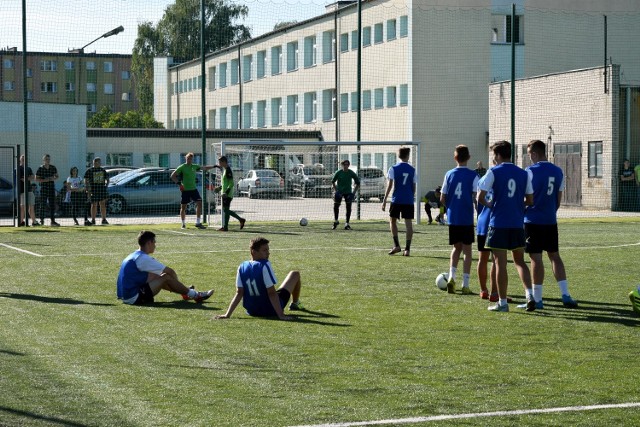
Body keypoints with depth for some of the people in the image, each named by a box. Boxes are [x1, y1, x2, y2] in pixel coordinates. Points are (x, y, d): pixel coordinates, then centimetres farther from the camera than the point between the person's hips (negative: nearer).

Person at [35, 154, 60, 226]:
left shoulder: (53, 168, 8)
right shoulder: (40, 169, -3)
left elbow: (57, 176, 17)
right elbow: (36, 179, -3)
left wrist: (54, 178, -5)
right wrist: (44, 180, -16)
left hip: (51, 188, 3)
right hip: (43, 188, -3)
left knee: (52, 204, 3)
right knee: (43, 204, -2)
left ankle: (53, 221, 6)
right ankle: (41, 220, 6)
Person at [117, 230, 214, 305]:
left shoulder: (134, 256, 15)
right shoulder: (143, 258, -14)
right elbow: (170, 271, -11)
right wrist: (176, 282, 11)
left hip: (125, 296, 9)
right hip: (134, 298, -9)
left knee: (157, 277, 21)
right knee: (166, 277, -6)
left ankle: (185, 292, 31)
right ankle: (194, 295, 5)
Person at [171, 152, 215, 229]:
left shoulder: (194, 167, 9)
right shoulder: (182, 167, -5)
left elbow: (204, 168, 20)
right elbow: (172, 176, -6)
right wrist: (179, 183, -16)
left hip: (193, 189, 4)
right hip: (185, 190, -4)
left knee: (199, 203, -8)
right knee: (183, 207, 2)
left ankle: (198, 222, -2)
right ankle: (183, 224, 14)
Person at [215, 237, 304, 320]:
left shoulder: (242, 267, -6)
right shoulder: (264, 265, -23)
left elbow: (239, 293, -8)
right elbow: (272, 293, -24)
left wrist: (227, 314, -5)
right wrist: (281, 315, -23)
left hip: (252, 311, 6)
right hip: (271, 311, -6)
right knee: (295, 274, 13)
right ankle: (295, 304, 37)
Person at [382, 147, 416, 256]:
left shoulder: (393, 168, -3)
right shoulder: (412, 170, 5)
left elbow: (390, 185, -6)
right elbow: (414, 187, 9)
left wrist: (384, 200, -3)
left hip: (396, 200, -2)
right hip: (409, 200, 2)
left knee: (392, 221, 14)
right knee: (409, 223, 2)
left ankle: (396, 245, 7)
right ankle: (407, 249, -2)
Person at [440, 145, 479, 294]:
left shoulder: (449, 174, 3)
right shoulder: (473, 175, -6)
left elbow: (442, 199, 5)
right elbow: (475, 197, -12)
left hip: (452, 218, 3)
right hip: (467, 219, -3)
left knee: (456, 248, 18)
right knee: (467, 250, 6)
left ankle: (451, 277, -2)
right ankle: (465, 285, 4)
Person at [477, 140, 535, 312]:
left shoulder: (494, 172, -6)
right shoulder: (523, 174, 7)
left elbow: (480, 197, -9)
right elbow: (530, 200, 8)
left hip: (499, 223, -4)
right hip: (518, 224, 4)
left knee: (500, 263, 2)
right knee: (519, 261, 15)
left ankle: (502, 303, 5)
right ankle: (529, 295, -1)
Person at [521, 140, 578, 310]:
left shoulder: (531, 171, -11)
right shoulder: (558, 171, 7)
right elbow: (559, 199, 12)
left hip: (533, 221, -5)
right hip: (551, 221, 5)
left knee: (536, 258, -2)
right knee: (554, 256, 12)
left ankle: (537, 299, 2)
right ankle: (565, 296, 7)